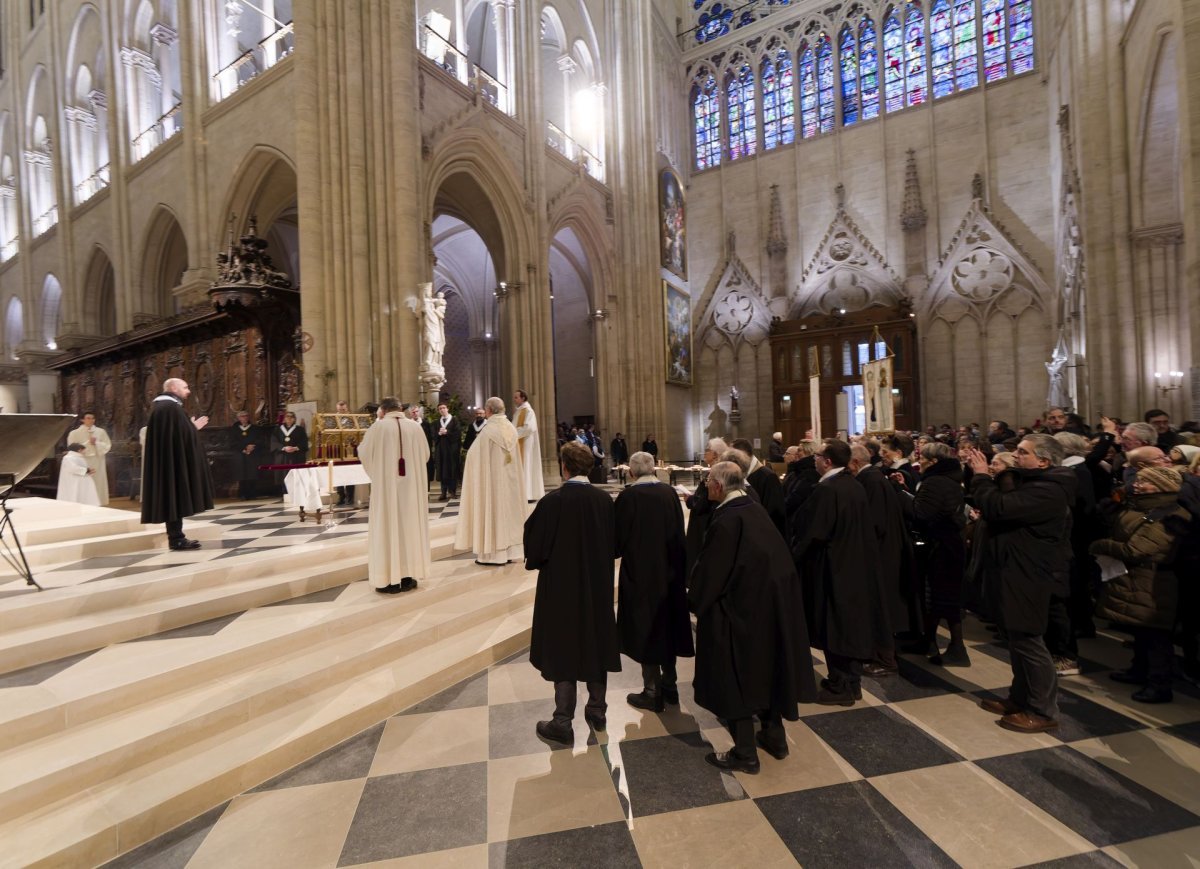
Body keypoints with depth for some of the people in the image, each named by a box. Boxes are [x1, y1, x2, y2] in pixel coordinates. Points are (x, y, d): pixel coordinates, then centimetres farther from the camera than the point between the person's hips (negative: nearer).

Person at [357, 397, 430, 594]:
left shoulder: (378, 427, -6)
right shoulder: (416, 426, 3)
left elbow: (364, 454, 2)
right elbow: (425, 454, 11)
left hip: (386, 486, -3)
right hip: (412, 486, 3)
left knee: (388, 528, 4)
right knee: (411, 526, 10)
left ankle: (390, 580, 8)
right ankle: (409, 577, 16)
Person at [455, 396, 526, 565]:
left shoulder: (488, 430, -17)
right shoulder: (511, 428, 1)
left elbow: (475, 456, -10)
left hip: (492, 479, -6)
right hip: (509, 480, 6)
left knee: (493, 511, 2)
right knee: (508, 509, 12)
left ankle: (493, 553, 9)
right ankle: (509, 551, 20)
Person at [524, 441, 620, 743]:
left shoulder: (552, 502, -20)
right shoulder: (605, 500, -8)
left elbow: (535, 545, -12)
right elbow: (614, 544, 3)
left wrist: (534, 561, 10)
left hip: (561, 586, -4)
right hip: (598, 586, 4)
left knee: (563, 648, 10)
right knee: (595, 643, 19)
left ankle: (563, 723, 21)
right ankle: (597, 711, 33)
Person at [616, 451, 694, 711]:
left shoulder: (628, 496, -17)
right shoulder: (670, 493, -4)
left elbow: (619, 537, -10)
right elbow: (680, 534, 2)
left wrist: (619, 551, 12)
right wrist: (677, 567, 15)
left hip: (639, 573, -5)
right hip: (669, 572, 5)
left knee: (646, 629, 9)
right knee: (667, 626, 19)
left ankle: (652, 692, 19)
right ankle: (669, 685, 32)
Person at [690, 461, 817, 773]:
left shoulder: (726, 520, -23)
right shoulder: (755, 509, 2)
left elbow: (710, 571, -18)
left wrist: (696, 601, 0)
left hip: (741, 608, -9)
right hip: (771, 604, 9)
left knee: (736, 678, 7)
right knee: (764, 669, 22)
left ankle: (745, 753, 19)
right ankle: (775, 737, 37)